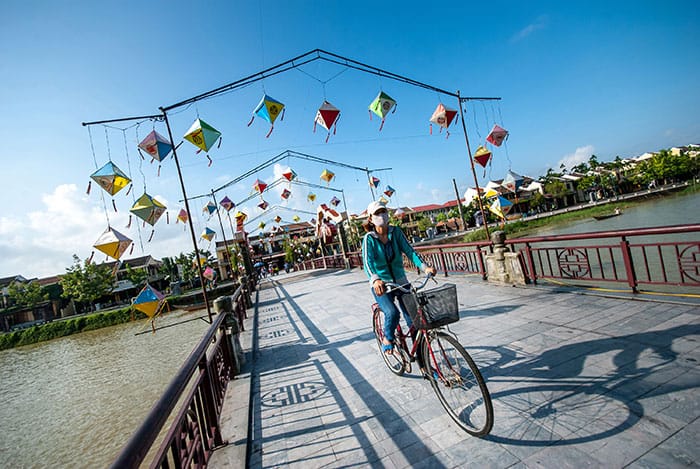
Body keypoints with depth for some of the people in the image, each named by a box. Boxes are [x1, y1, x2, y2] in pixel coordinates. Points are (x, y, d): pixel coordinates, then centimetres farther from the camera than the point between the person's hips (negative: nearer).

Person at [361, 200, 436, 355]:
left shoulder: (396, 232, -1)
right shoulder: (369, 238, -9)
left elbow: (409, 251, -9)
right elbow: (367, 262, -22)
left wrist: (425, 266, -26)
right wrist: (375, 279, -42)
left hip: (400, 281, 3)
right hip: (381, 285, -3)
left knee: (412, 316, -1)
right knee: (392, 313, -26)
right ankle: (387, 340, 6)